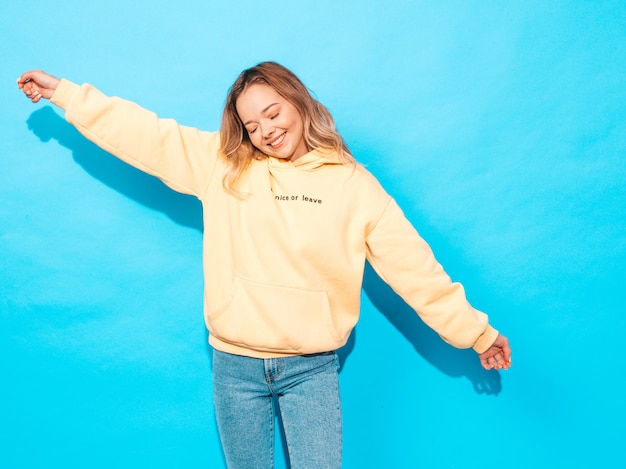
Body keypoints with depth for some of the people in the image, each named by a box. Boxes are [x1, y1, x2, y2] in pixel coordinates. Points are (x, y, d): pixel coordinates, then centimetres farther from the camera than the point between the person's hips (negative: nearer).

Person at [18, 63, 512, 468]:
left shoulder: (353, 183, -2)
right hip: (235, 366, 2)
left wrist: (474, 330, 1)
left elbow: (413, 263, -1)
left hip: (312, 369, -1)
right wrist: (64, 93, 5)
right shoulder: (221, 163, 2)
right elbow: (144, 133, 4)